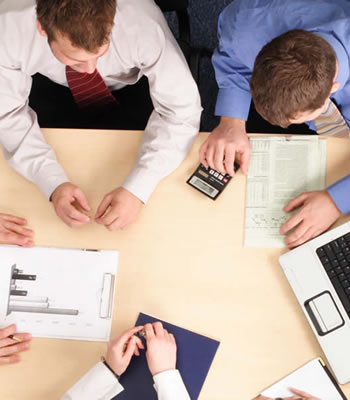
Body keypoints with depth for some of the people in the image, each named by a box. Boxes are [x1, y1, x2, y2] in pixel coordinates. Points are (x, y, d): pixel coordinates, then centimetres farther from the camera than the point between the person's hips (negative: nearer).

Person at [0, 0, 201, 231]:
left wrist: (137, 189, -43)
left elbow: (182, 109, -32)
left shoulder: (142, 23, -40)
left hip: (132, 89, 0)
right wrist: (54, 182, -38)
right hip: (55, 88, 0)